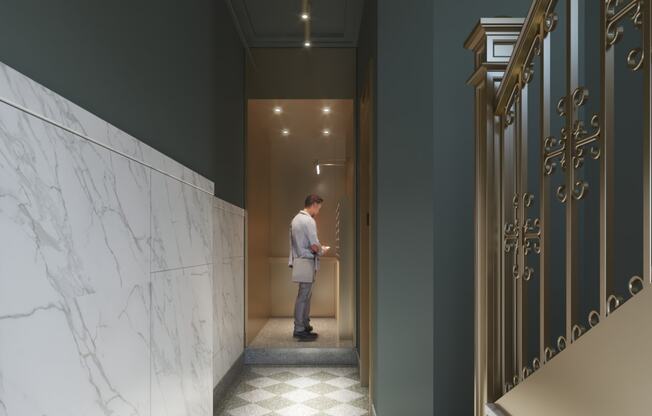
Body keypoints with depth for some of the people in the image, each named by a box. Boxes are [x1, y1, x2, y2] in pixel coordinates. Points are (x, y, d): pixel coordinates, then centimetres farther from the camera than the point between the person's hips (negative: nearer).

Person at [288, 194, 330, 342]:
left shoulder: (296, 219, 15)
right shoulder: (308, 220, -16)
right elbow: (315, 246, -18)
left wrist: (318, 247, 17)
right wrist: (322, 250, 1)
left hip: (299, 260, 10)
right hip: (306, 262, -10)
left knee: (306, 295, 17)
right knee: (303, 296, -3)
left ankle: (305, 325, 27)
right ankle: (300, 330, 4)